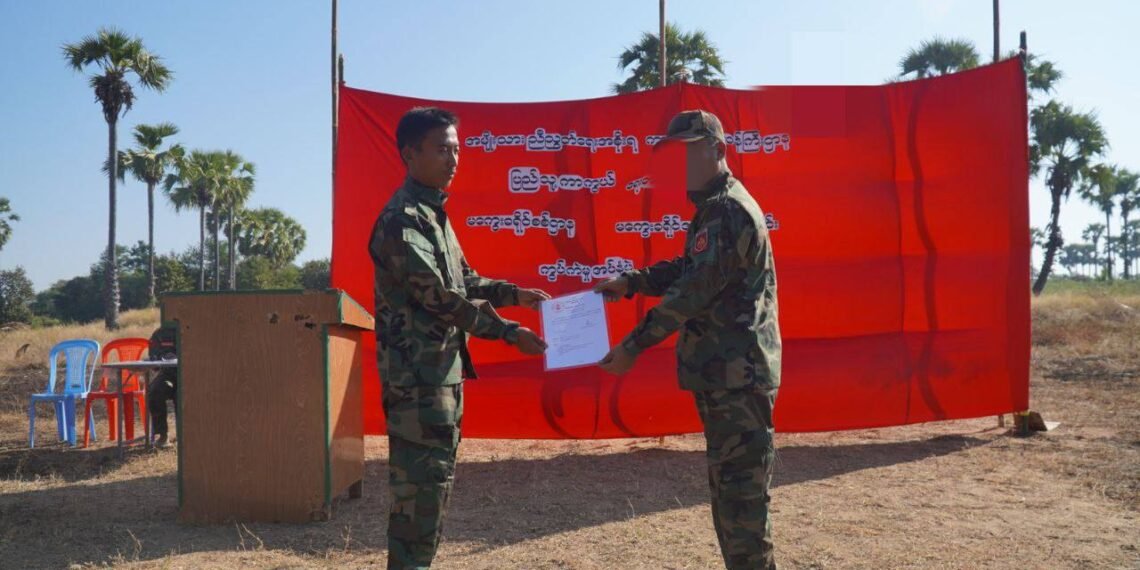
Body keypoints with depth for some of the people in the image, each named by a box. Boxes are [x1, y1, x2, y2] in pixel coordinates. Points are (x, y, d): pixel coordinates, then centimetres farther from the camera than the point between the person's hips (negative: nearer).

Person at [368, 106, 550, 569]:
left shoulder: (434, 213, 16)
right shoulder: (403, 218, -15)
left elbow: (463, 281, 22)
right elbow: (437, 296, -21)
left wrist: (514, 293, 8)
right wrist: (509, 332, -18)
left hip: (444, 370, 10)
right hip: (418, 374, -10)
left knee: (435, 480, 16)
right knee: (422, 484, -6)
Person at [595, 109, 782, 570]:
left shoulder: (730, 211, -17)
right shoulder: (714, 208, 15)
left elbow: (692, 293, -21)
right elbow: (688, 270, 24)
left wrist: (632, 347, -16)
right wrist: (630, 282, 10)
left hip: (738, 376, -10)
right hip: (724, 374, 10)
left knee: (742, 496, -5)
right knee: (729, 488, 19)